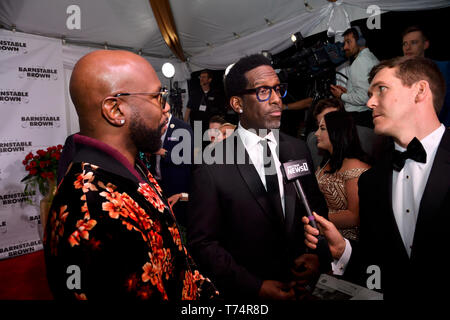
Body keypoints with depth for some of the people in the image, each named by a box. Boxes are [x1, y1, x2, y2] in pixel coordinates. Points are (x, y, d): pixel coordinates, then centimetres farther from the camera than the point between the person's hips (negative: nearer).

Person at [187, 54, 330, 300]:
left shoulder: (298, 150, -3)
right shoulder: (211, 166, -18)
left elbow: (318, 211, 7)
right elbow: (202, 242, -15)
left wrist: (318, 254, -9)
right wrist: (256, 286, -18)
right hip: (246, 294, -4)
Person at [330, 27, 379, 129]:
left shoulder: (360, 61, -11)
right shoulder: (372, 57, 18)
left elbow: (363, 98, -20)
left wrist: (341, 96, -6)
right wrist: (348, 91, 16)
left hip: (357, 118, -9)